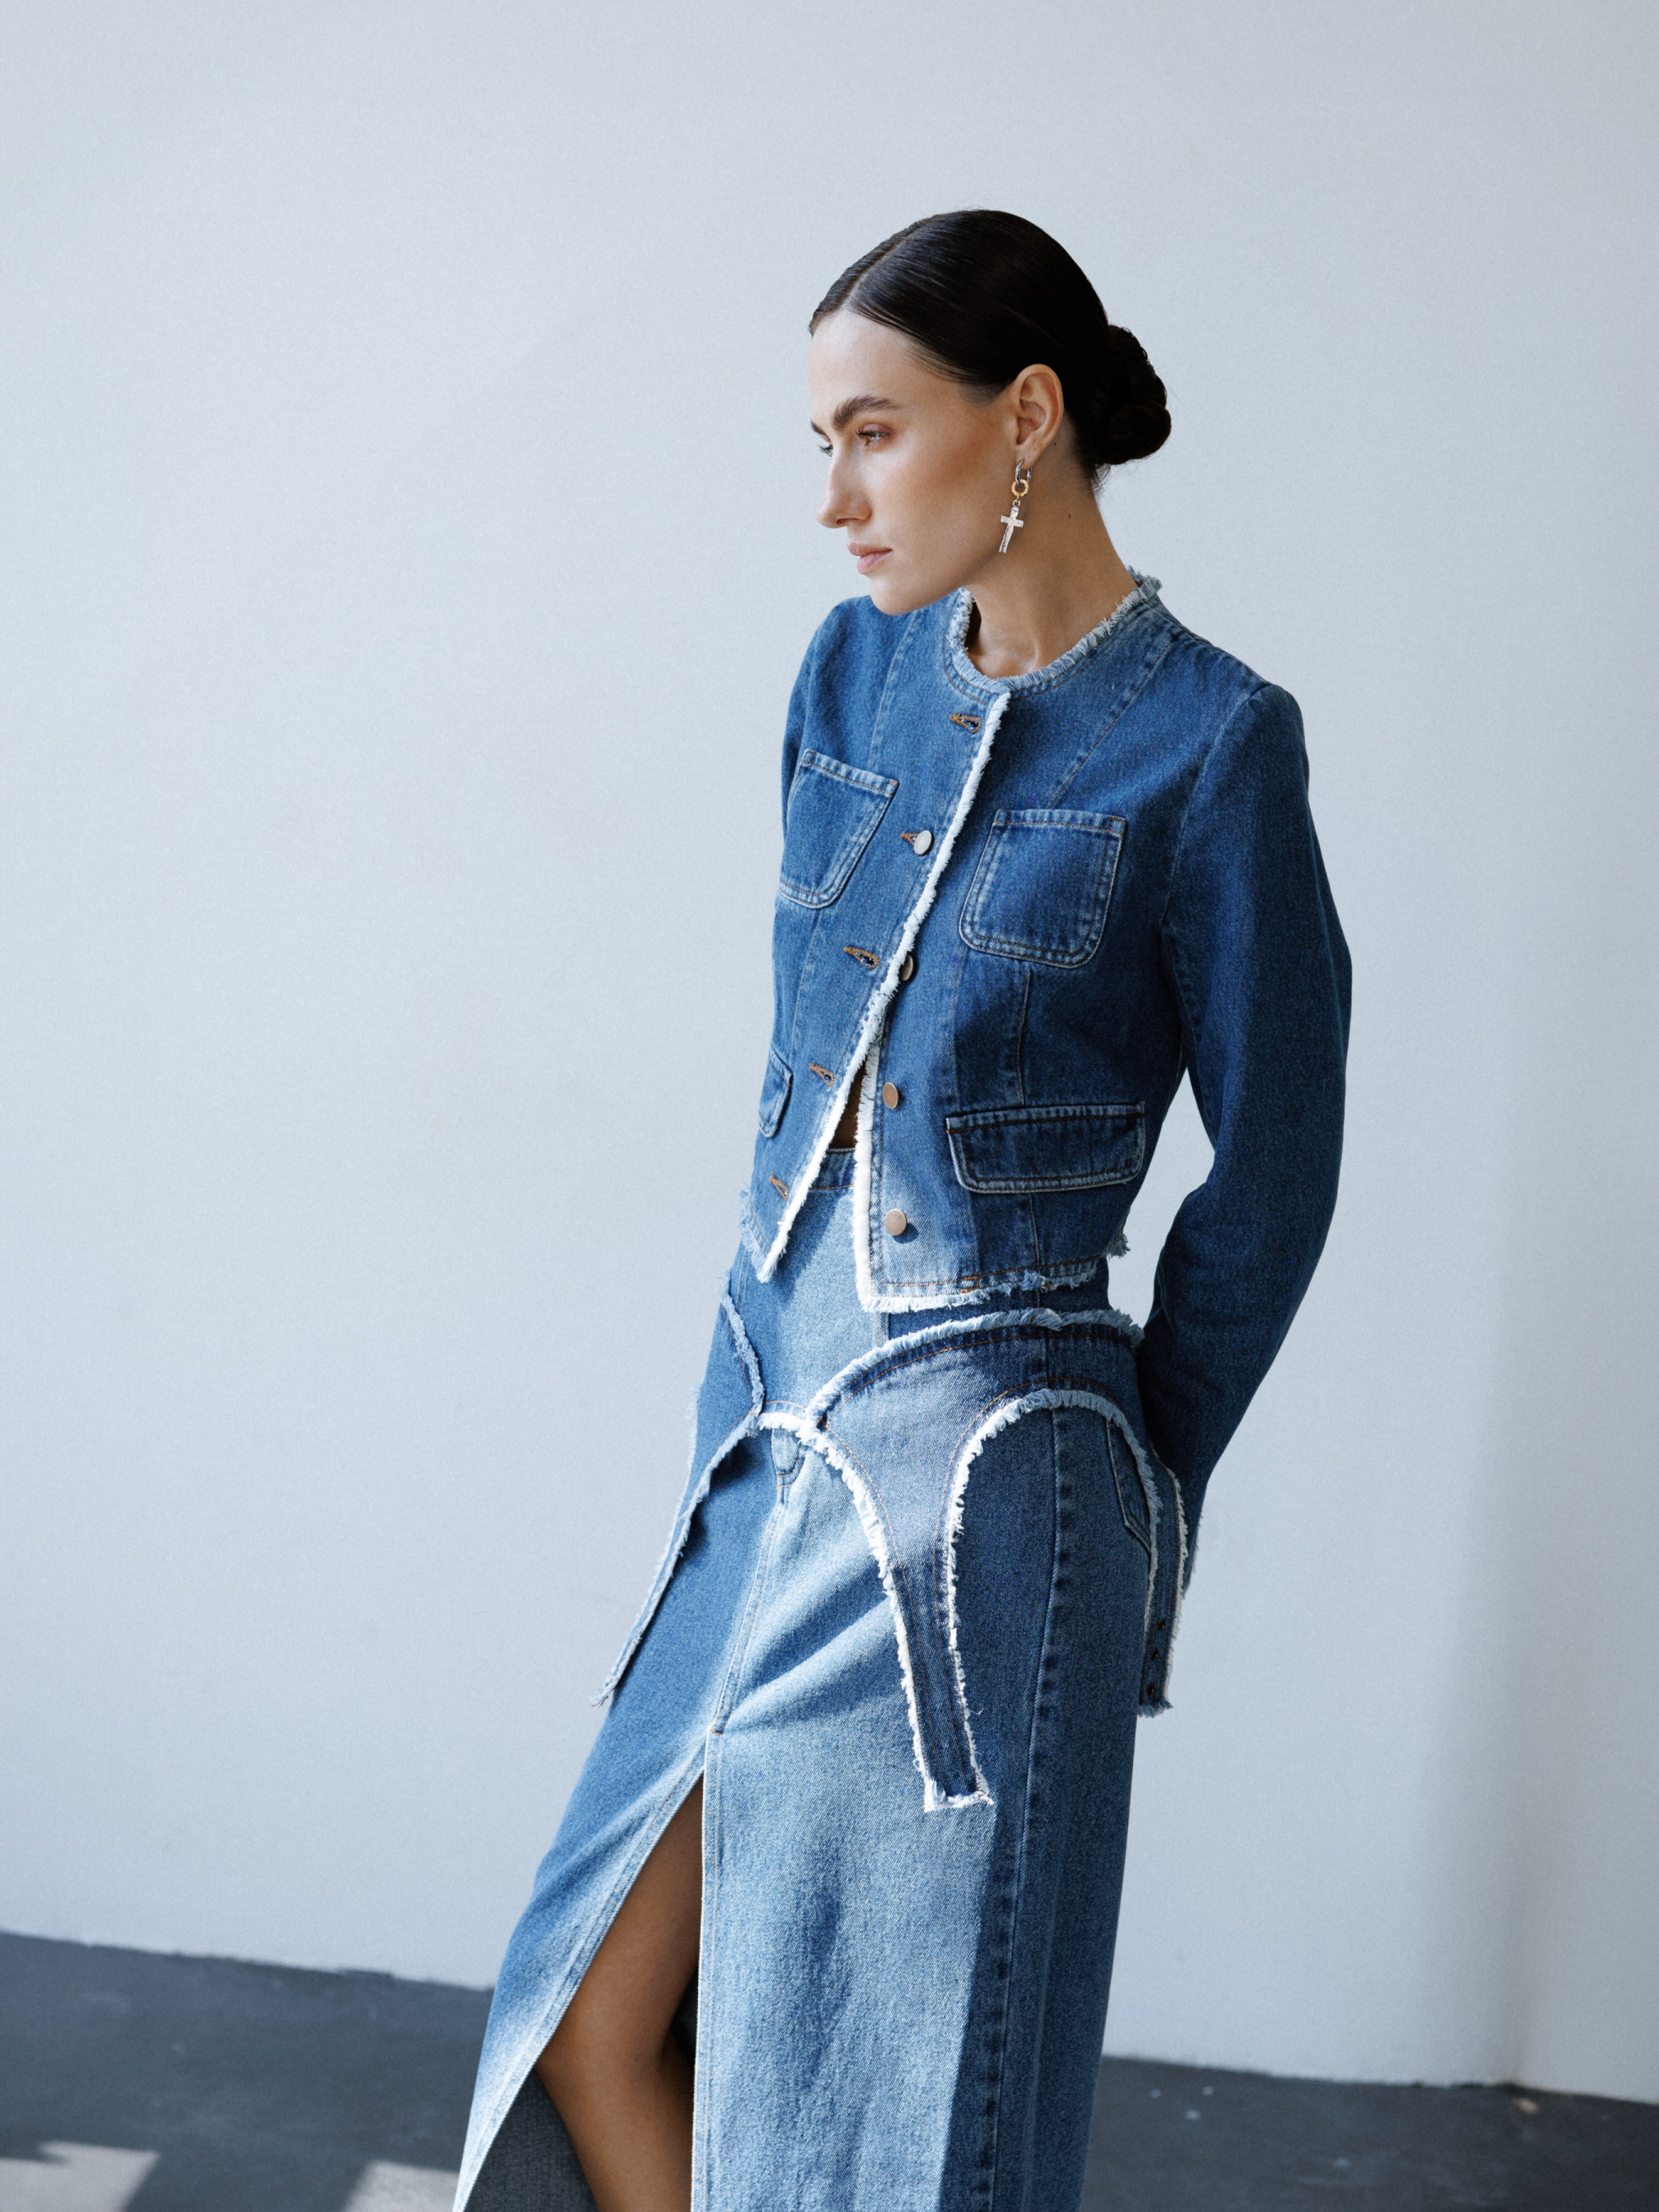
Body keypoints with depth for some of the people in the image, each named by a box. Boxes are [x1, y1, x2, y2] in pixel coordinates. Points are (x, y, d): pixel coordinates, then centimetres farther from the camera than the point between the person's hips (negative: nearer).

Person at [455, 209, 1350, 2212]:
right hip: (774, 1424, 6)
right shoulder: (856, 671, 7)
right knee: (592, 2029, 12)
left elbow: (1270, 1172, -4)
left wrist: (1126, 1494, 5)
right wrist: (765, 1365, 14)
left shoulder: (1204, 743, -10)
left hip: (975, 1469, -6)